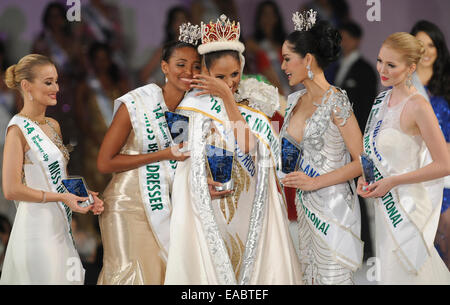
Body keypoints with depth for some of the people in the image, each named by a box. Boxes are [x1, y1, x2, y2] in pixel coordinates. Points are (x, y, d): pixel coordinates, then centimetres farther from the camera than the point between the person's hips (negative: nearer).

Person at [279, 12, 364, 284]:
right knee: (310, 276, 11)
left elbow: (361, 162, -14)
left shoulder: (335, 102, -13)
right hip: (305, 204, 8)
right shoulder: (295, 101, 10)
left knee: (333, 278, -4)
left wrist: (315, 182, -18)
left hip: (333, 203, -8)